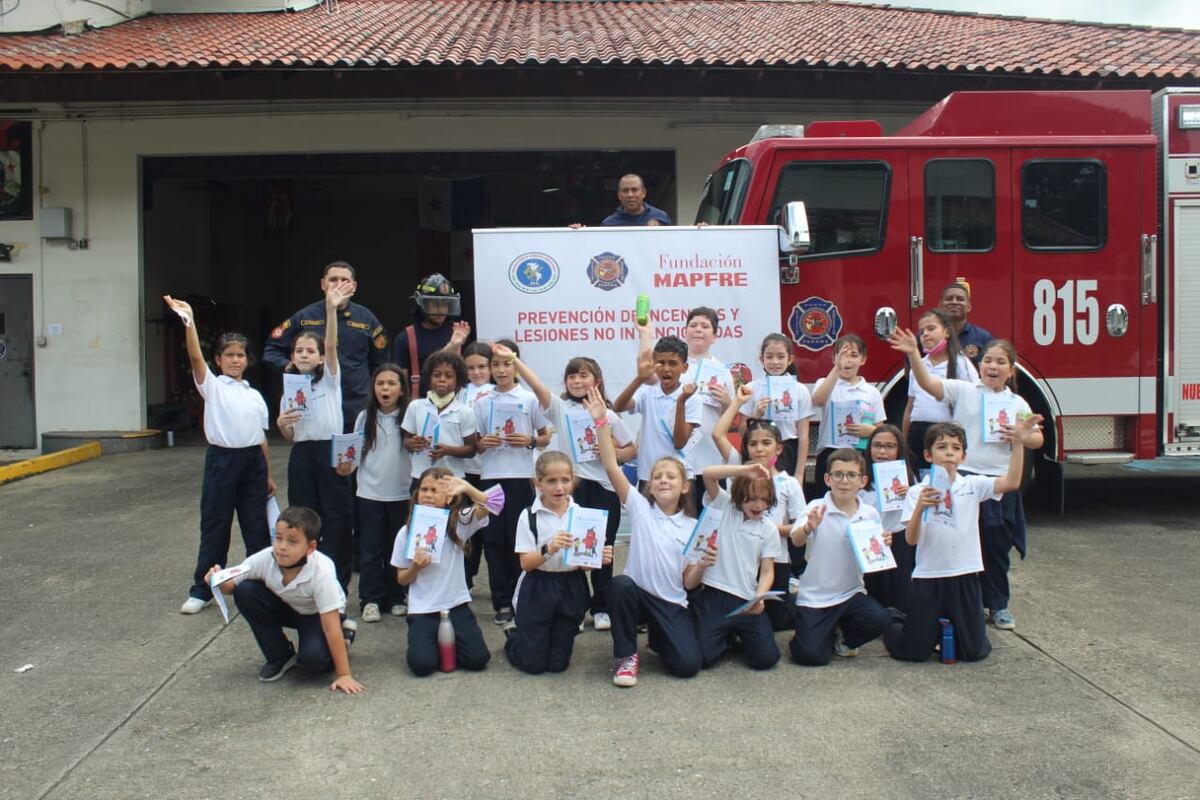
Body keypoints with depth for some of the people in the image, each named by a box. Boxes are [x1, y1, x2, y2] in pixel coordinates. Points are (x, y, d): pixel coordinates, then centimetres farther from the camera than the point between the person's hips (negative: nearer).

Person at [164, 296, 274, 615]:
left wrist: (268, 474, 13)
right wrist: (189, 321, -29)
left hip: (252, 461, 3)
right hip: (222, 459, -3)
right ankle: (202, 590, 12)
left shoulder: (255, 395, 12)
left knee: (257, 527, 9)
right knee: (214, 526, 3)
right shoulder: (212, 386, 0)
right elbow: (195, 357, -17)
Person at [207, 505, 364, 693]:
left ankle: (343, 638, 6)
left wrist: (343, 675, -32)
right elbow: (231, 585, -12)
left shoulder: (321, 571, -37)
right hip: (285, 607, 5)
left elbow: (331, 626, -34)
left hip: (316, 614, -5)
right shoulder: (265, 559, -28)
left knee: (314, 658, -32)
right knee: (244, 591, -23)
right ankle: (280, 657, -4)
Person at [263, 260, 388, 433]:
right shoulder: (305, 317, 3)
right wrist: (288, 367, -7)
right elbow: (272, 349, 11)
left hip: (357, 412, 1)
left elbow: (379, 363, 12)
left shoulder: (366, 318, 5)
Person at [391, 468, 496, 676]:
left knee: (477, 659, -12)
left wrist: (466, 488, -41)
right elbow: (402, 579, 5)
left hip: (456, 605, 0)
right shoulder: (407, 532, -3)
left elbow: (487, 506, -24)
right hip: (422, 610, 0)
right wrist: (416, 567, -17)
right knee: (422, 664, -19)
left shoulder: (459, 522, -4)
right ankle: (431, 641, 16)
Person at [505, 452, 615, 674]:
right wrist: (548, 549, -30)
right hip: (537, 590, -2)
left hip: (571, 589, 3)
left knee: (558, 664, 9)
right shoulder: (529, 516, -7)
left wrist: (599, 558, -19)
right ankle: (513, 635, 33)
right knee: (533, 664, 2)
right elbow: (526, 563, -11)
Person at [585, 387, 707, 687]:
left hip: (672, 603, 1)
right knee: (620, 583, -36)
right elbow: (611, 467, -15)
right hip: (636, 594, -1)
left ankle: (659, 638, 19)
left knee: (687, 665, -18)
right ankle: (627, 655, -13)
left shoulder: (693, 527, 3)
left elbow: (689, 583, 4)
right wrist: (601, 421, -23)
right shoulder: (640, 508, -2)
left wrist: (703, 566, -18)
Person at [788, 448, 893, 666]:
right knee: (811, 656, -15)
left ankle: (846, 639, 10)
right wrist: (809, 528, -47)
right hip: (814, 597, -3)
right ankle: (828, 634, 22)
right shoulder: (817, 508, -10)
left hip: (851, 593, 3)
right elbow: (796, 541, -26)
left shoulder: (870, 514, 1)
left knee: (880, 620, -24)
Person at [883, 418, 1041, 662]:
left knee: (974, 651, 7)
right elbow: (911, 539, -12)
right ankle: (893, 626, 34)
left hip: (965, 575, 2)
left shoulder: (973, 485, 1)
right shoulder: (917, 492, -4)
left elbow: (1011, 483, -16)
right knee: (914, 652, 2)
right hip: (928, 577, -2)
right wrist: (919, 508, -30)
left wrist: (1018, 444, -26)